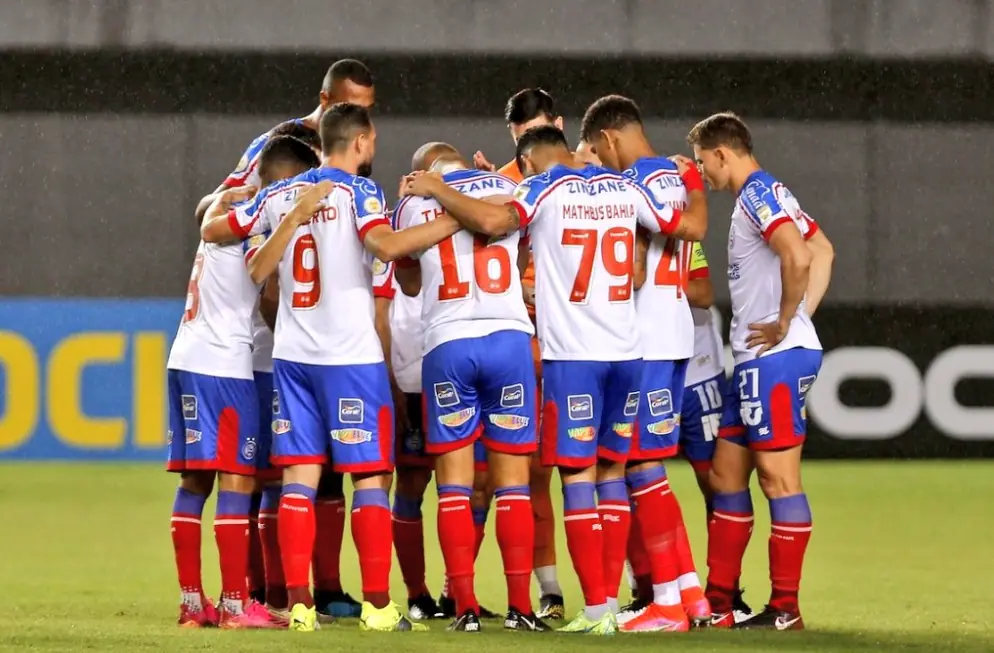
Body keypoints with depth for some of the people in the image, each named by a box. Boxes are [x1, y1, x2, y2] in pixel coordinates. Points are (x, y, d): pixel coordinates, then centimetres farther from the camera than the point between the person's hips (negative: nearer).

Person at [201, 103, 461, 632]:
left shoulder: (278, 196, 10)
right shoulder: (357, 190, -6)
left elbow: (213, 229, 20)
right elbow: (385, 245, -24)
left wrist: (218, 209, 42)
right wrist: (453, 222, -18)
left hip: (291, 354, 5)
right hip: (350, 355, -5)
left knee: (298, 479, 4)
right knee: (369, 476, 1)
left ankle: (299, 603, 0)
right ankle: (377, 604, -1)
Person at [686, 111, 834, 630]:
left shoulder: (758, 195, -12)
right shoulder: (766, 195, 18)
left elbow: (799, 257, -27)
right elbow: (822, 250, 26)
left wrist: (785, 323, -16)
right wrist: (802, 315, 17)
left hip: (775, 357, -11)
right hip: (757, 359, 11)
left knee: (778, 476, -8)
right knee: (726, 474, 13)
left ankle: (785, 609, -6)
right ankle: (718, 604, 16)